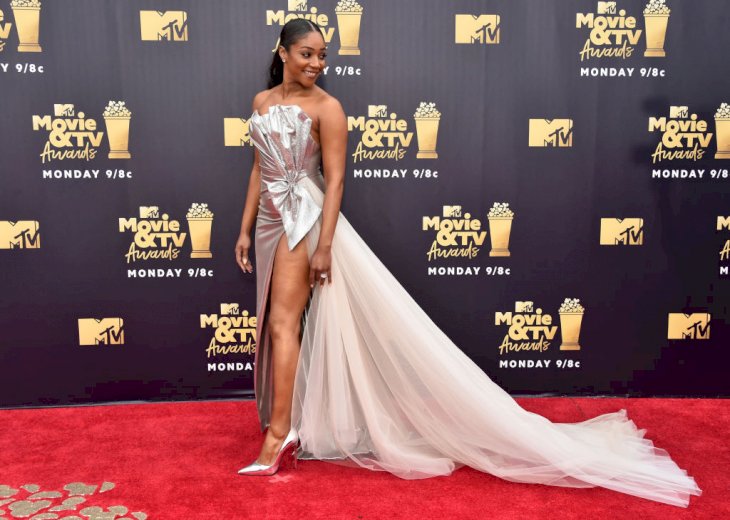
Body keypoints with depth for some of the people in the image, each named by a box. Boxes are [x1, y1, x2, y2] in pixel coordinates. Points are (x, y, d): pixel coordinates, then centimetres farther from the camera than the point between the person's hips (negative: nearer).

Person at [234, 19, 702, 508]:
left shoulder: (326, 107, -10)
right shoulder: (262, 101, 10)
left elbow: (335, 179, -14)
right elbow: (260, 169, 14)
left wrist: (324, 246, -20)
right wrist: (245, 229, 11)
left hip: (304, 219, -8)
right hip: (271, 221, 8)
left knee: (283, 322, -13)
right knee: (276, 323, 13)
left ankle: (280, 433, -7)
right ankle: (289, 419, 28)